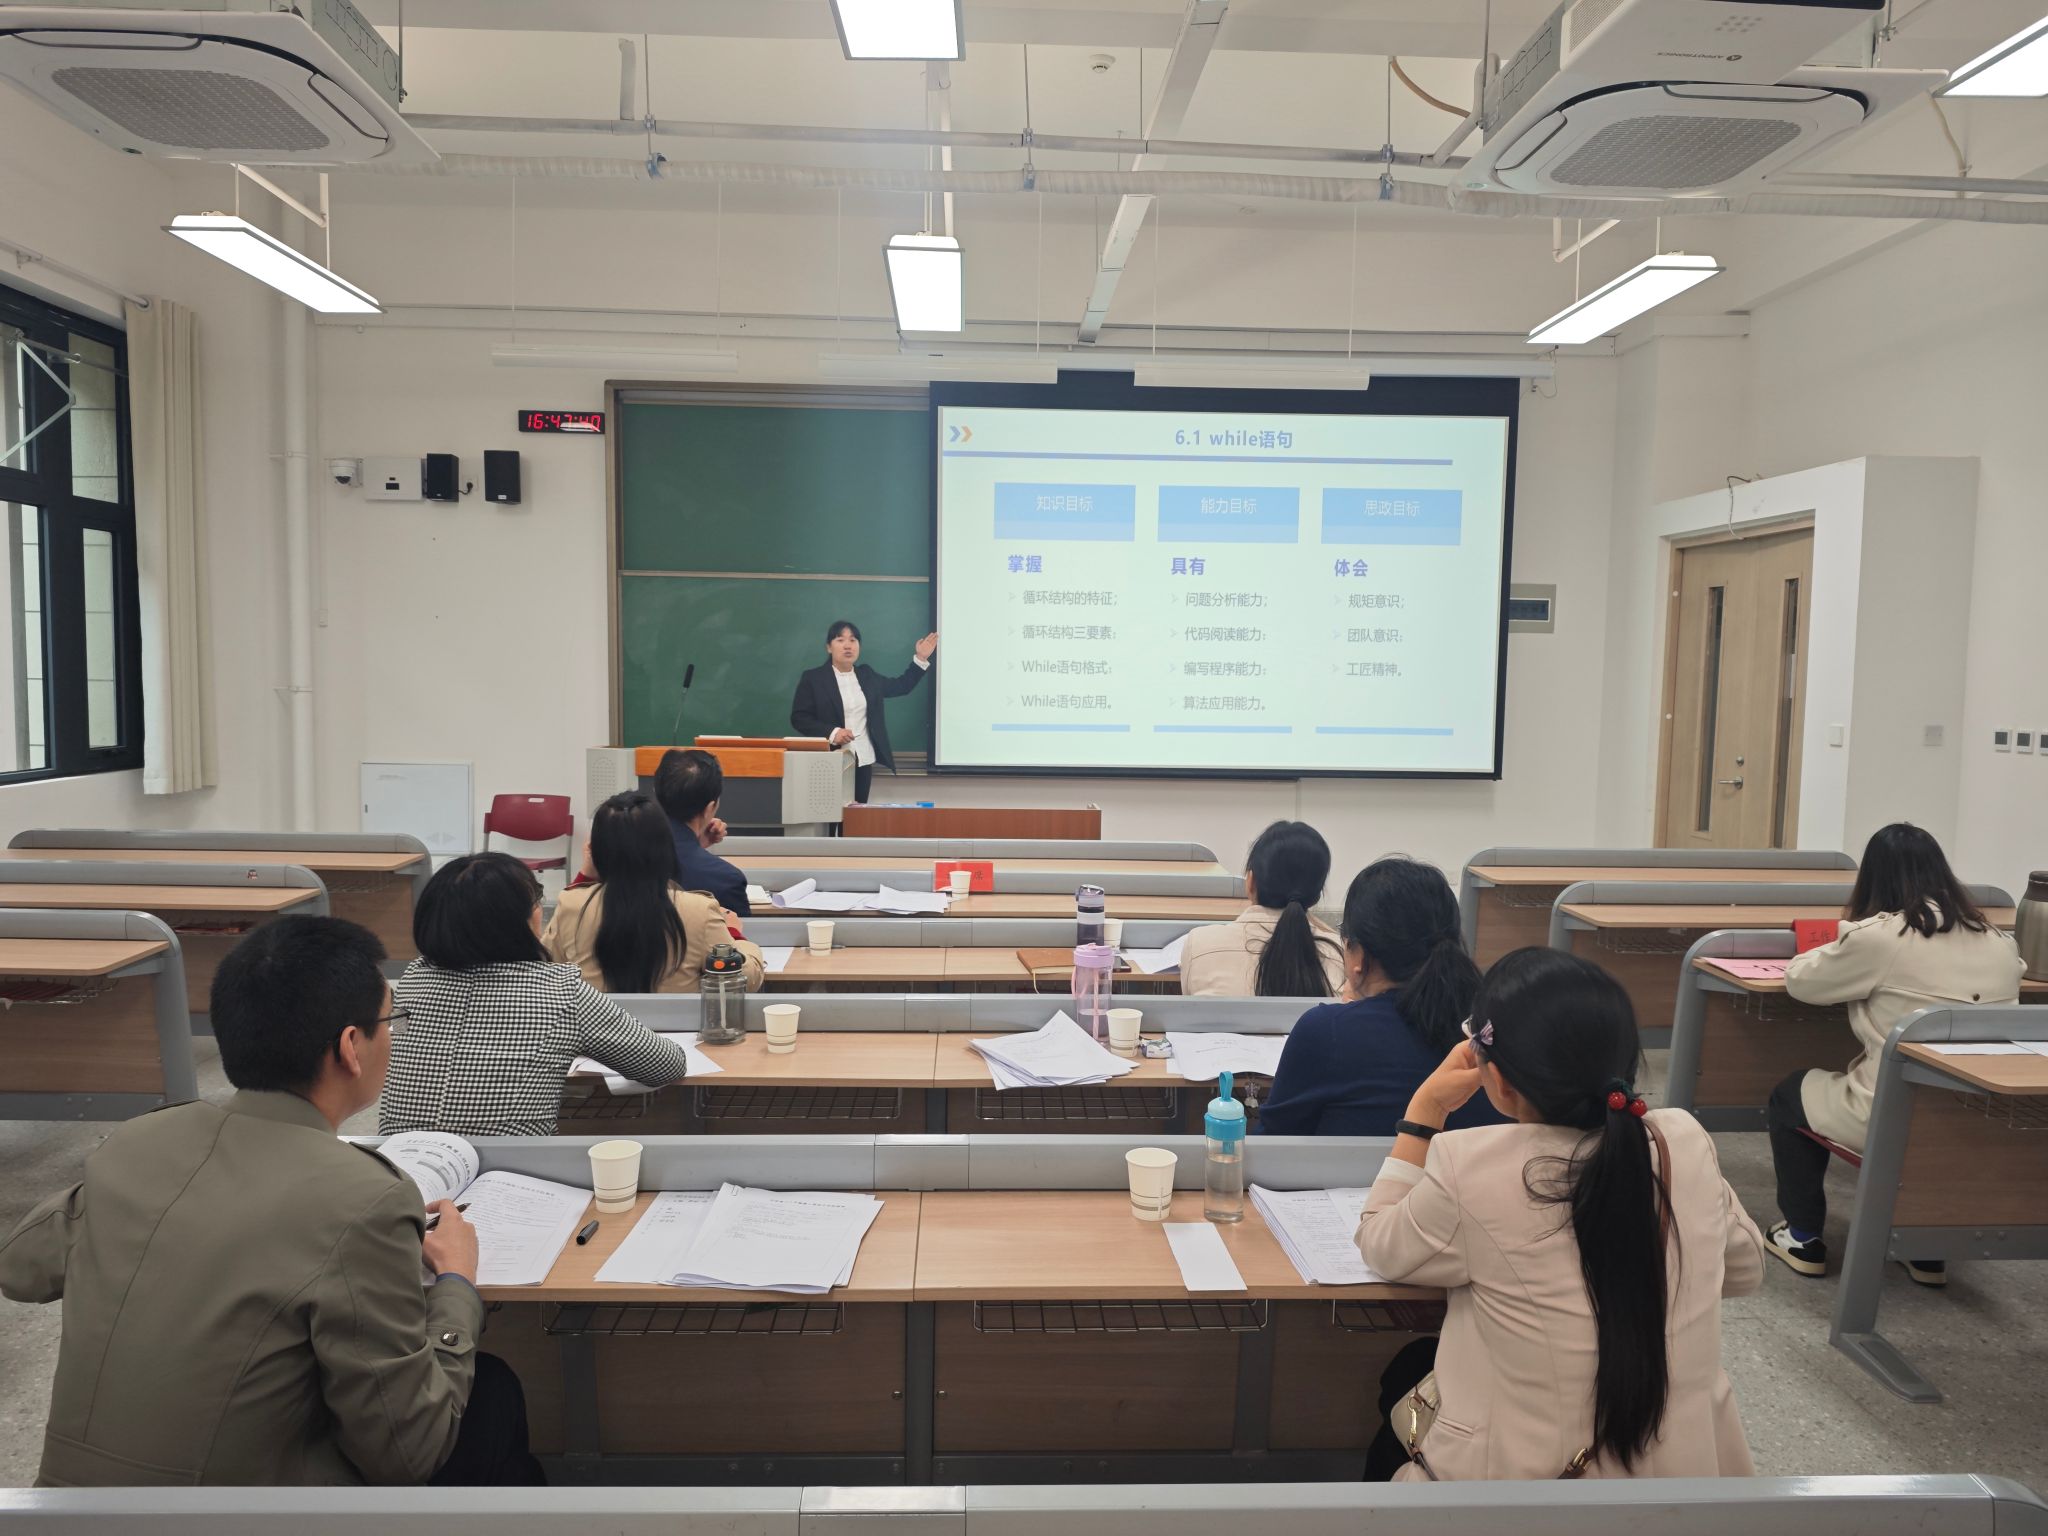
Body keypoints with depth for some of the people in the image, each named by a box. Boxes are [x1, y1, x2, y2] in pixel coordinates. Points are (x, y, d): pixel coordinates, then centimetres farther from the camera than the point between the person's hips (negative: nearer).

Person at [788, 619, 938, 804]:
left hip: (864, 760, 5)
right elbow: (798, 718, -7)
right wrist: (831, 732, -20)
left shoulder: (867, 675, 13)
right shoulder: (812, 678, -3)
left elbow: (901, 686, 21)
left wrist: (921, 658, 11)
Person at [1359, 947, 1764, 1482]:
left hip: (1522, 1474, -4)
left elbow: (1382, 1248, -4)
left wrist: (1426, 1109, -2)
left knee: (1406, 1374, 26)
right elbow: (1745, 1267, 8)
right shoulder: (1685, 1142, -12)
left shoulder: (1471, 1168, -25)